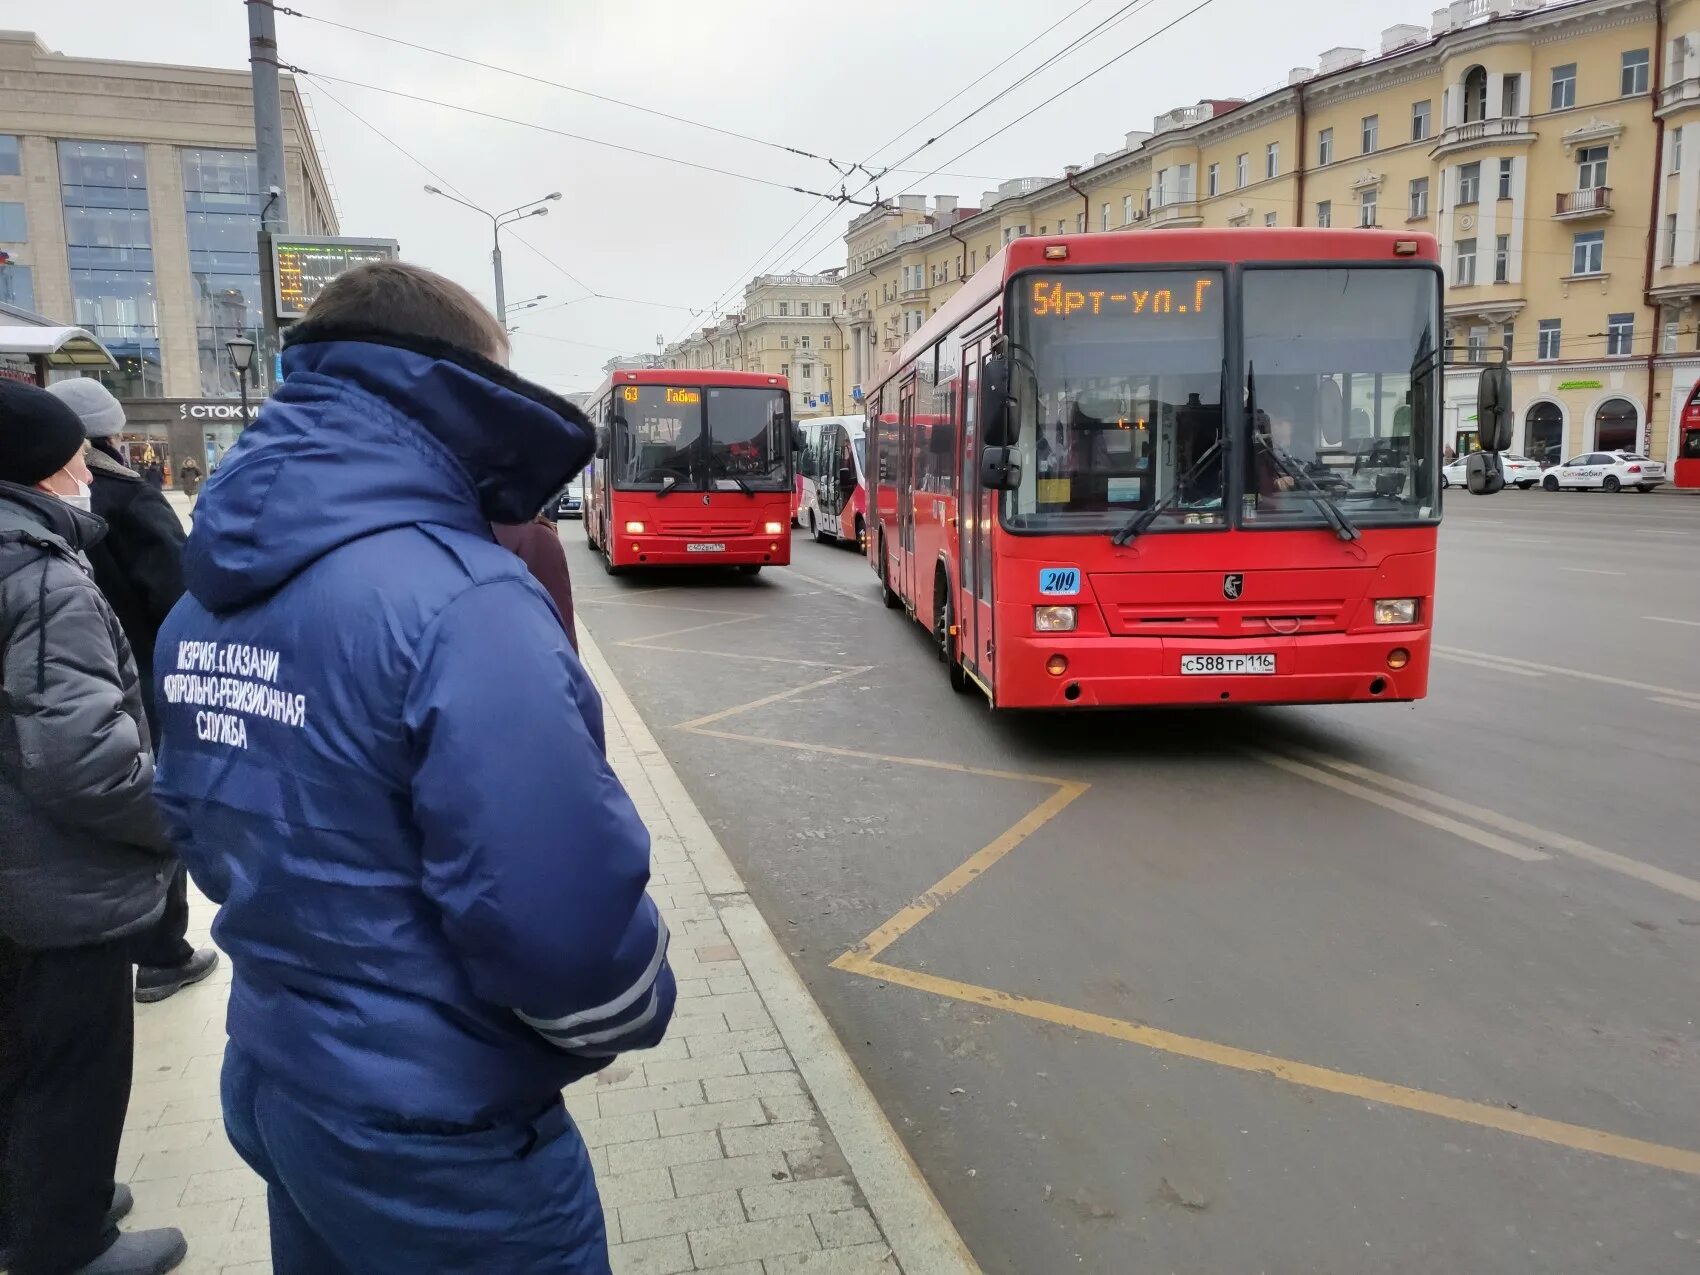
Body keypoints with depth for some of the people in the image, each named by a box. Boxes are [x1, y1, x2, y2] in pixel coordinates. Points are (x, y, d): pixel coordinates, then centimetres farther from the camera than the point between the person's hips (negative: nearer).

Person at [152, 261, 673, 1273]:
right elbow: (563, 912, -29)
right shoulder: (458, 599, -27)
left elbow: (203, 830, 11)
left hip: (270, 1079, 8)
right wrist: (630, 1018, -8)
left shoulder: (208, 602, 0)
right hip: (435, 1135, -7)